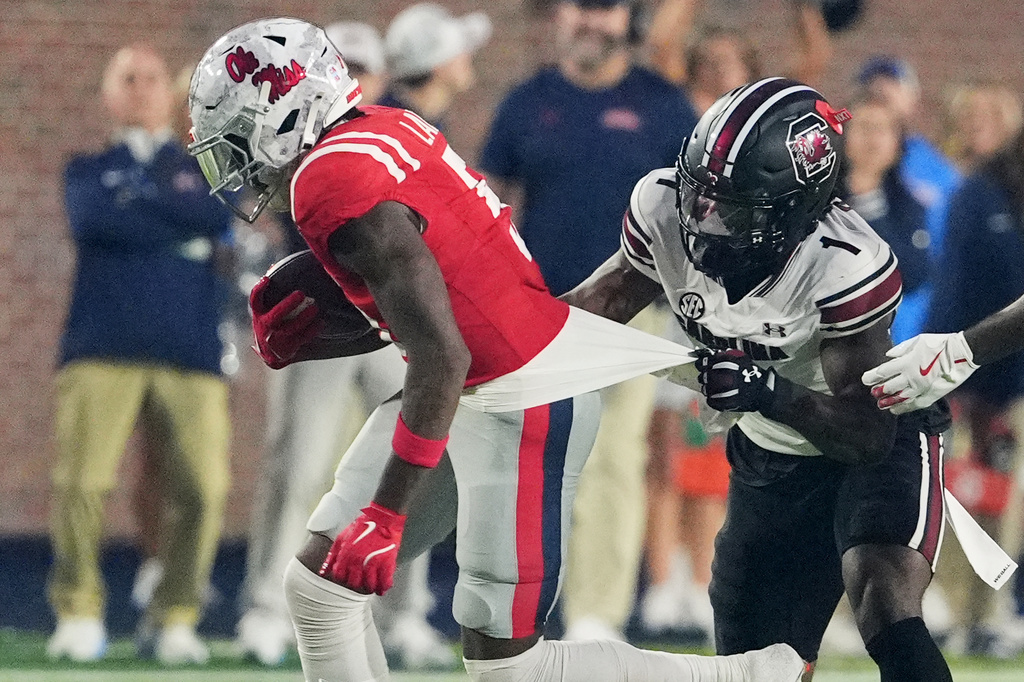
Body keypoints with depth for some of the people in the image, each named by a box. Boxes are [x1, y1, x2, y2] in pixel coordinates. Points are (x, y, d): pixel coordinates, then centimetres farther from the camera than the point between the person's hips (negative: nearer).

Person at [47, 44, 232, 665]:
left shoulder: (205, 170, 20)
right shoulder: (89, 172, 18)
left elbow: (218, 217, -4)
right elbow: (91, 220, -6)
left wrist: (140, 199, 1)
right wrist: (181, 226, -1)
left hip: (191, 353, 1)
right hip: (102, 350, -1)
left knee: (204, 489, -12)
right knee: (83, 482, -14)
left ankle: (175, 620, 2)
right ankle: (79, 614, 1)